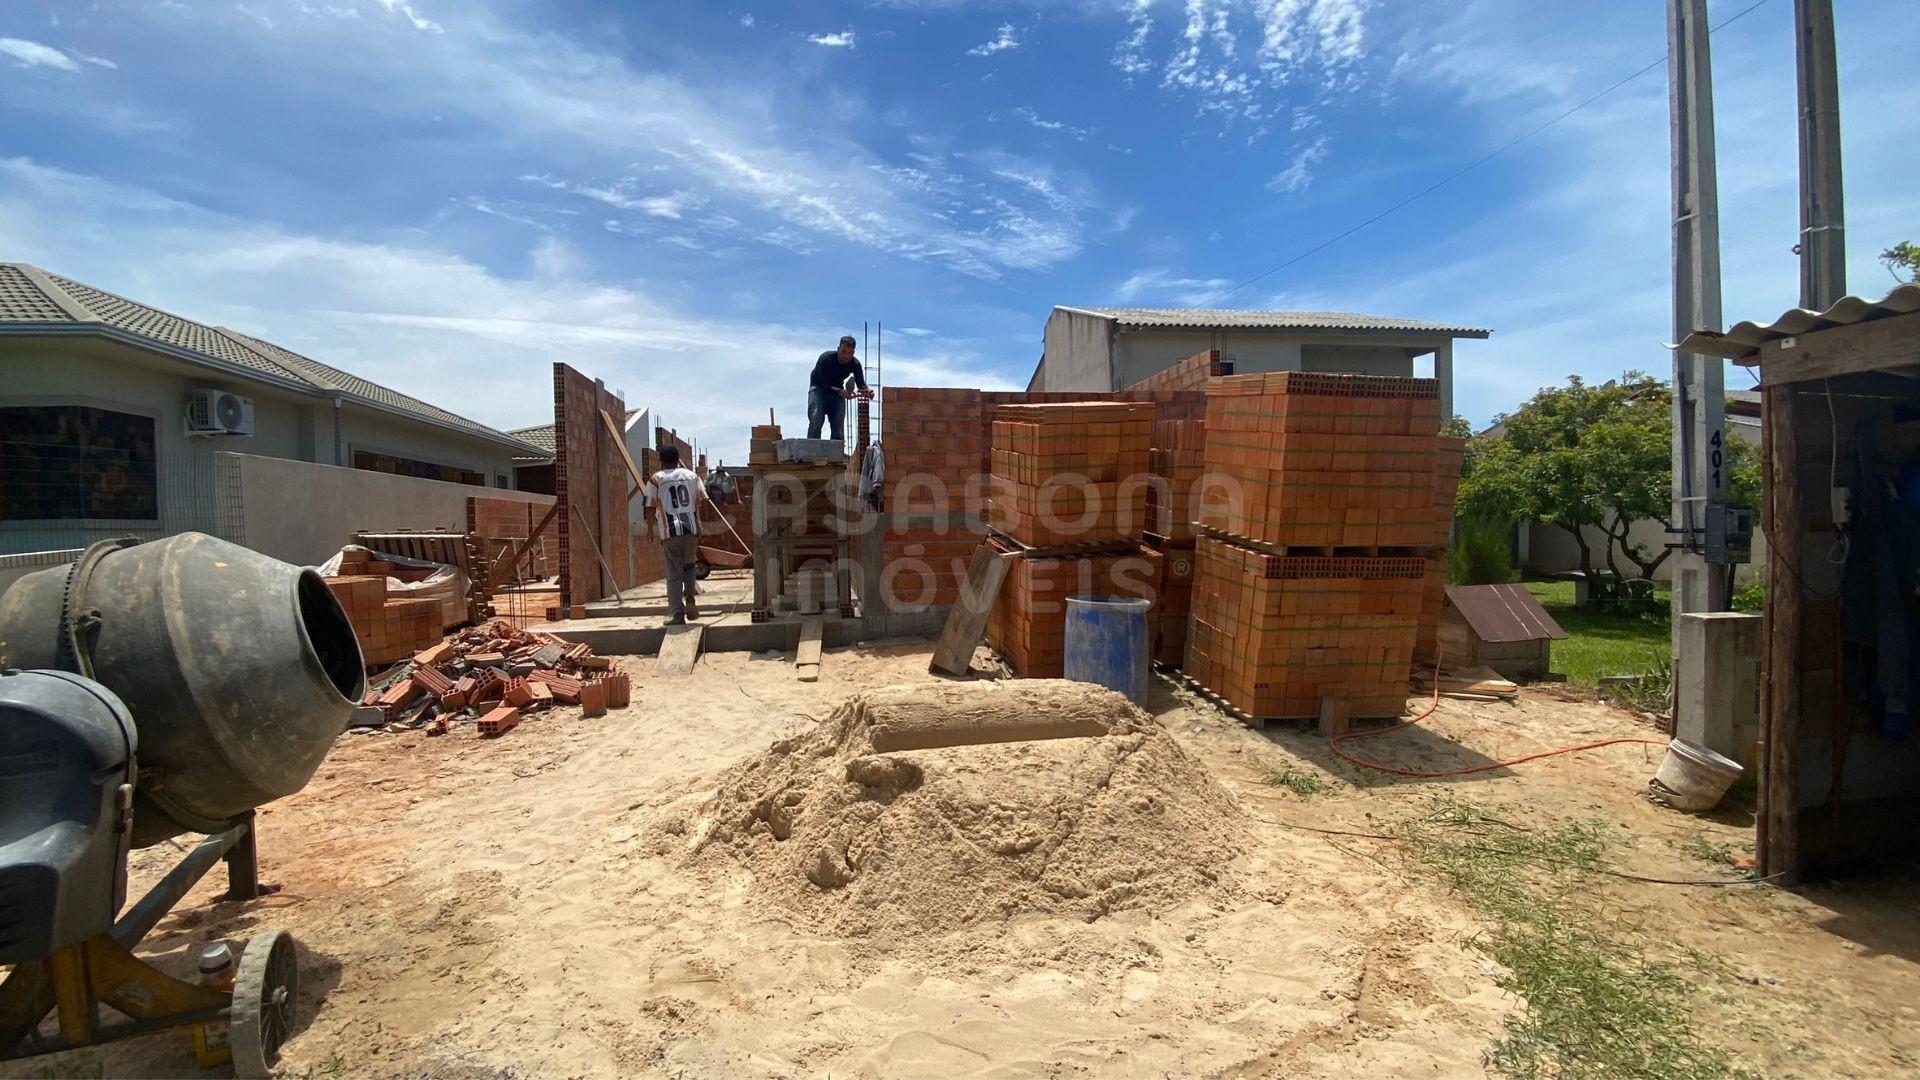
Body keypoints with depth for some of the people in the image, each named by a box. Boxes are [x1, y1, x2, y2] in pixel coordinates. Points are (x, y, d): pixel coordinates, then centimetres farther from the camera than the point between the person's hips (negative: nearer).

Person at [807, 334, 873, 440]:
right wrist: (841, 392, -49)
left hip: (838, 391, 4)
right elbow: (824, 386, -31)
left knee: (839, 427, -6)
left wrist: (866, 392, -44)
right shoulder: (826, 359, -28)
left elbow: (861, 384, -19)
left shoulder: (855, 364, -16)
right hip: (818, 388, -4)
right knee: (816, 420, -24)